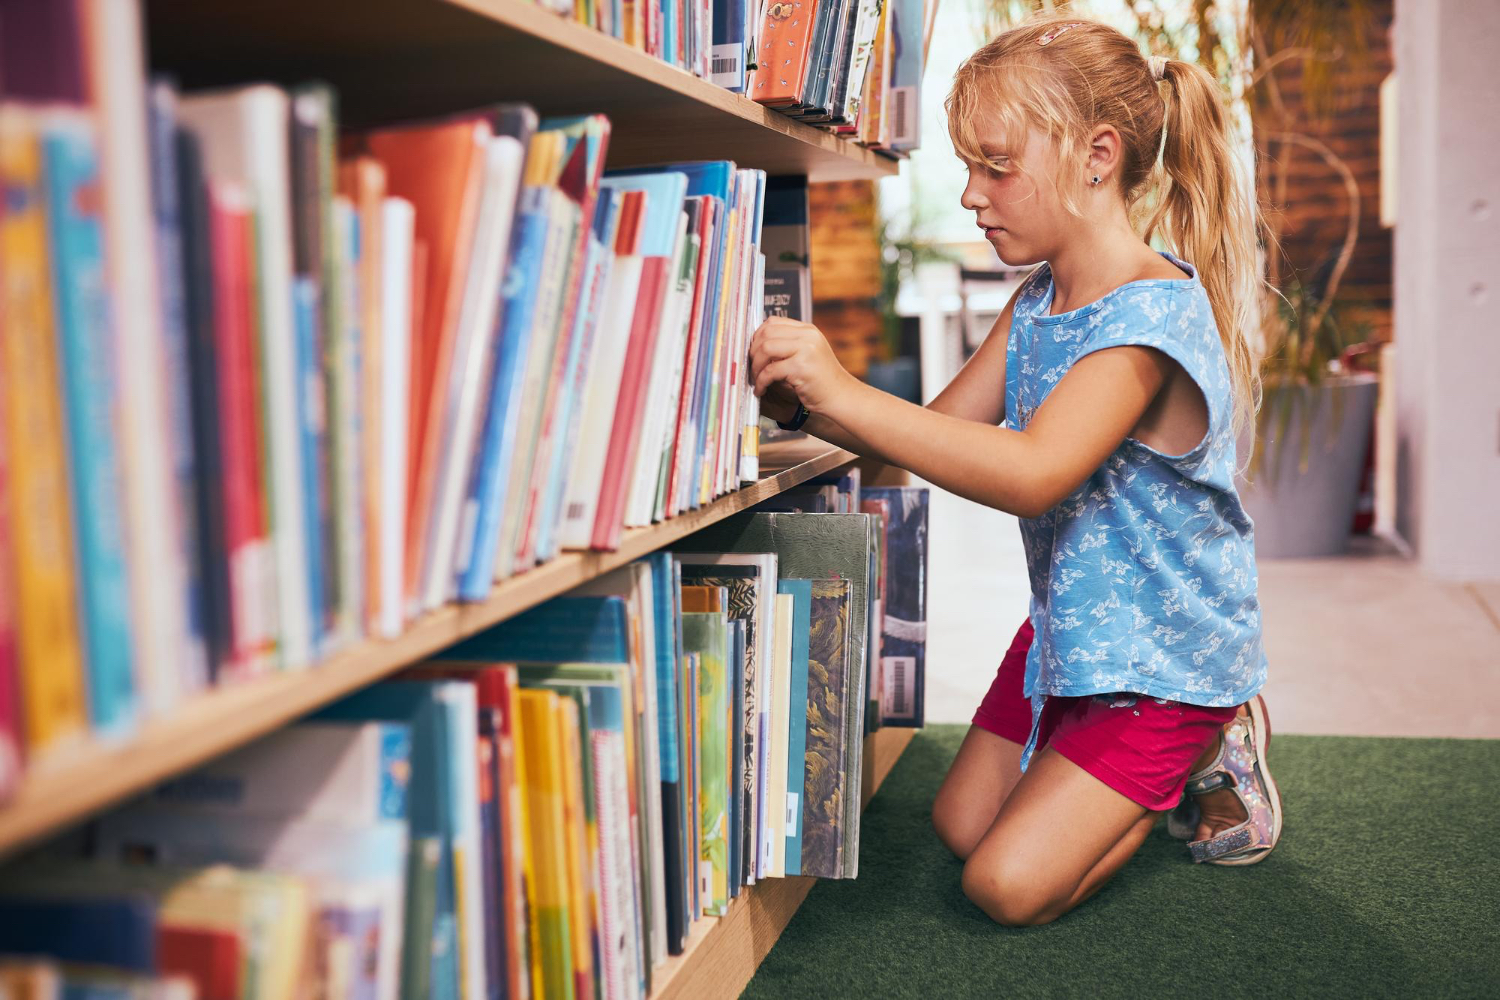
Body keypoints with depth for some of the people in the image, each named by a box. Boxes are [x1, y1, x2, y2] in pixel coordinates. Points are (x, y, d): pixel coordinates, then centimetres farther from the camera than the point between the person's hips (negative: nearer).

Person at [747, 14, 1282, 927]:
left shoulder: (1151, 312, -28)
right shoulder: (1038, 302, 1)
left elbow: (1033, 475, -40)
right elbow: (943, 430, 1)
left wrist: (844, 394, -42)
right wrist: (806, 408, -15)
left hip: (1164, 652, -8)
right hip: (1067, 629, 9)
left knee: (1009, 885, -8)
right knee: (961, 824, 16)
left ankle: (1210, 746, 9)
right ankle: (1166, 759, 27)